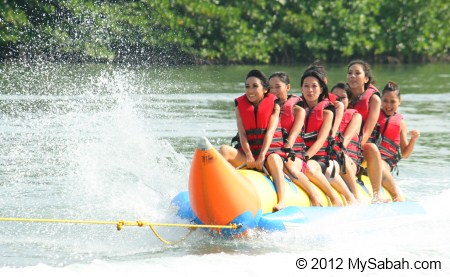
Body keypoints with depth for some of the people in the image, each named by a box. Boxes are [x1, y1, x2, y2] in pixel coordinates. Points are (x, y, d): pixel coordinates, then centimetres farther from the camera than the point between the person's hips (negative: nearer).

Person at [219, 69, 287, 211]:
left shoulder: (274, 105, 4)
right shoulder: (240, 105, 9)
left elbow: (270, 132, -8)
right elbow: (242, 133, -1)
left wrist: (262, 156, -21)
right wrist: (249, 155, -18)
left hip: (269, 152, -3)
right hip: (246, 152, 3)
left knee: (273, 159, -37)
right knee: (224, 150, -23)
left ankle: (281, 201, -49)